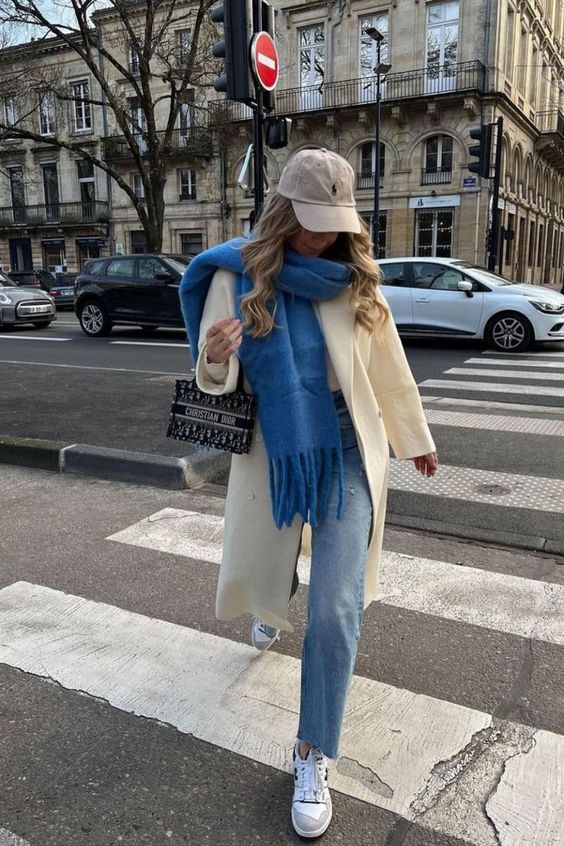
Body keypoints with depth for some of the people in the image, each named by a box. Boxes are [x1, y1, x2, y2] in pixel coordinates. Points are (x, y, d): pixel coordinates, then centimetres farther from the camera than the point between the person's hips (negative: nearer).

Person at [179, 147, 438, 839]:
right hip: (270, 456, 1)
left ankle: (313, 756, 13)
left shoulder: (355, 281, -5)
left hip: (347, 456, 0)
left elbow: (389, 370, 7)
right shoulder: (236, 278, -8)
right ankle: (272, 610, 62)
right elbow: (216, 384, -7)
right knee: (257, 576, 22)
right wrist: (214, 359, -31)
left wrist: (416, 440, 17)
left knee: (337, 608, -6)